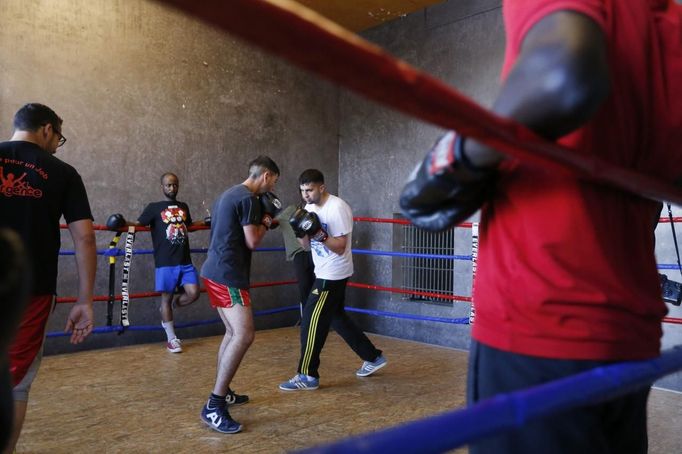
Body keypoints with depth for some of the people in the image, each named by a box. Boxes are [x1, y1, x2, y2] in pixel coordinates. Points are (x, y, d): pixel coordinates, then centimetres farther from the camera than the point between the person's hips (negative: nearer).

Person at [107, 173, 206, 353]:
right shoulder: (154, 207, 0)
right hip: (166, 263, -4)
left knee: (193, 293, -5)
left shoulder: (184, 207, 14)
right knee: (166, 297, 2)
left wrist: (205, 222, 28)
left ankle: (168, 308, 25)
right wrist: (123, 223, -24)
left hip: (186, 261, 4)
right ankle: (171, 339, 14)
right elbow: (139, 223, -7)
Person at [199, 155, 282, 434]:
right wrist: (266, 222, 4)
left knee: (234, 333, 19)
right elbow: (252, 242, -12)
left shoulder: (229, 194, 19)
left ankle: (223, 392, 27)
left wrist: (262, 222, 18)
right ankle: (213, 407, -17)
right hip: (228, 275, -11)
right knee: (244, 335, -17)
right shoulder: (249, 199, -12)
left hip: (216, 271, 11)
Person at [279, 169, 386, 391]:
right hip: (325, 273, 9)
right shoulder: (311, 208, 7)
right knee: (336, 317, 17)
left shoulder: (337, 208, -19)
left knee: (312, 321, -6)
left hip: (333, 274, -9)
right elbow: (307, 244, 7)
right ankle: (373, 357, 29)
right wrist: (301, 230, -12)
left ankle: (307, 376, 5)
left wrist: (319, 233, -31)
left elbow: (340, 248, -20)